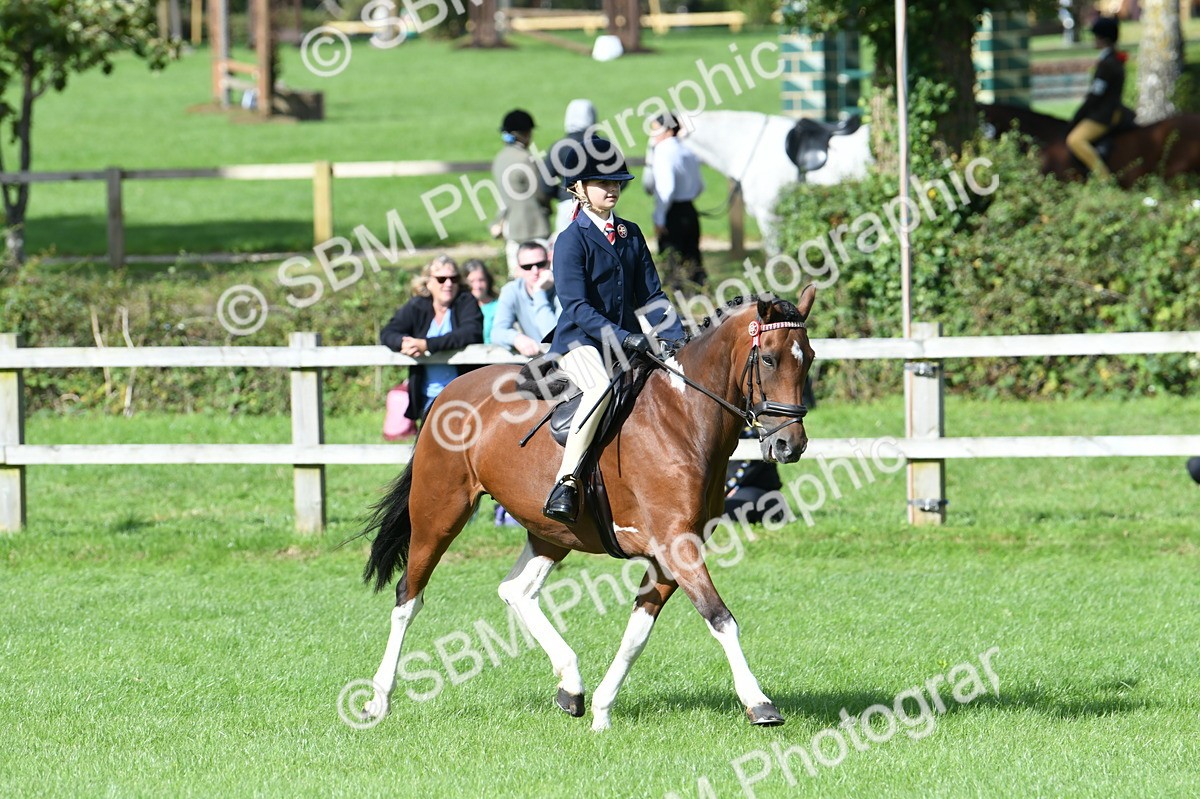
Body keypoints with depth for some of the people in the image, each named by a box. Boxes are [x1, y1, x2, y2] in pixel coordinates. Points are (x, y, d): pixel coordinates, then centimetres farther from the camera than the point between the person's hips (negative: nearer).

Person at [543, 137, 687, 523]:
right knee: (601, 386, -37)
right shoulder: (572, 240, -7)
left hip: (628, 340, 7)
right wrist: (621, 337, -29)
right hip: (580, 342, -7)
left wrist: (678, 341, -3)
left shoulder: (631, 235, 13)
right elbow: (576, 305, -17)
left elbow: (650, 295, 12)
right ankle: (566, 483, -39)